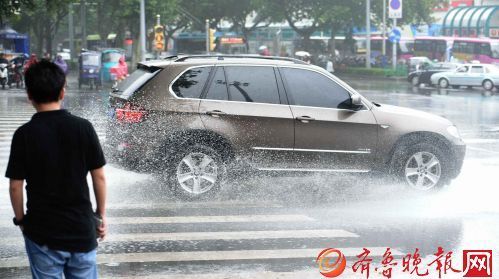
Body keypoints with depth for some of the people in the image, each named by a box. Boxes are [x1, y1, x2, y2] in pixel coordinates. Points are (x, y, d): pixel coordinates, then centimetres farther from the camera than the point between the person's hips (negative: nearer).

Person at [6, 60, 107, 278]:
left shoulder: (24, 134, -11)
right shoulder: (83, 127, -6)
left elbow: (16, 185, -8)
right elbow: (99, 176, -2)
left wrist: (20, 220, 7)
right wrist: (101, 214, 10)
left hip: (42, 232, -2)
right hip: (82, 228, 2)